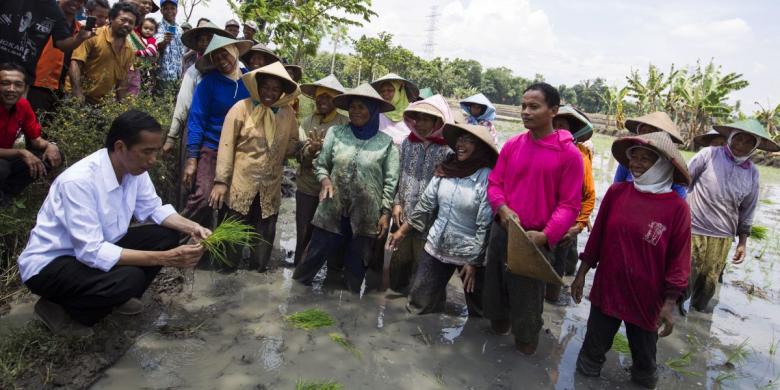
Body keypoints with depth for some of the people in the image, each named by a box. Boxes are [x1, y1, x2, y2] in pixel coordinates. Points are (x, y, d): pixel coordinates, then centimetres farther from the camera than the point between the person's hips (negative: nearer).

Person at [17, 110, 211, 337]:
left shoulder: (134, 167, -10)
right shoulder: (79, 181, -32)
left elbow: (153, 209, 4)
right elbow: (92, 252, -34)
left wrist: (191, 227, -15)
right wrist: (165, 258, -37)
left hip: (95, 249, 8)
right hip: (49, 264, -7)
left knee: (166, 235, -7)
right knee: (128, 278, -32)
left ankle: (117, 297, 8)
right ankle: (57, 309, -4)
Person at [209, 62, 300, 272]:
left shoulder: (288, 113, 2)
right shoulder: (242, 108, -8)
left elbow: (292, 144, 11)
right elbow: (226, 145, -10)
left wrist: (306, 148, -12)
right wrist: (221, 181, -15)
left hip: (270, 188, 3)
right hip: (241, 185, -3)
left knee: (264, 235, 15)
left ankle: (259, 269, 33)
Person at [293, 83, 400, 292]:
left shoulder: (386, 142, -3)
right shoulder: (335, 133, 0)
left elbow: (390, 181, -1)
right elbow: (320, 164, 8)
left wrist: (385, 213, -4)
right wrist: (325, 180, -12)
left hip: (366, 217, 0)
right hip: (332, 211, 1)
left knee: (356, 267, 14)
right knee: (313, 257, 7)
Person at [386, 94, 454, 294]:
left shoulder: (448, 149, -11)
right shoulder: (407, 142, 5)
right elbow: (397, 176, 11)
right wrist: (396, 203, 1)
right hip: (403, 215, 4)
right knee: (398, 262, 17)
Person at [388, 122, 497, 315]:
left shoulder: (488, 179, -17)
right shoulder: (445, 169, -2)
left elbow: (485, 225, -16)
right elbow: (426, 204, 5)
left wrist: (474, 262, -14)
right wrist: (402, 231, 8)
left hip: (469, 254, -4)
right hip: (436, 247, 5)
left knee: (479, 311, 14)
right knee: (418, 306, 13)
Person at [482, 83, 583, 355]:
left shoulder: (569, 153, -11)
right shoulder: (512, 145, 2)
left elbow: (570, 205, -11)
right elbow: (494, 182, 8)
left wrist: (545, 235, -23)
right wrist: (503, 209, -13)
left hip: (535, 240, -4)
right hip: (502, 231, 4)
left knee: (526, 300, 11)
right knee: (495, 287, 20)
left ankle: (525, 345, 36)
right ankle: (498, 327, 47)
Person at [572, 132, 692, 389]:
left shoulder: (677, 207, -13)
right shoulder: (616, 192, -5)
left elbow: (678, 259, -8)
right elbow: (597, 235, 3)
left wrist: (669, 303, -8)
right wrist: (581, 273, 6)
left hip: (646, 299, -2)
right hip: (606, 290, 2)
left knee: (644, 358, 20)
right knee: (592, 353, 18)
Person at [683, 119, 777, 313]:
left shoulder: (753, 174, 5)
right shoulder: (709, 154, -7)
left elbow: (747, 211, 13)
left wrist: (742, 242, 13)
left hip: (723, 237, 4)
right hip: (693, 229, -4)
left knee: (710, 278, 15)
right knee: (687, 273, 6)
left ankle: (699, 304, 38)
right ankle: (678, 302, 29)